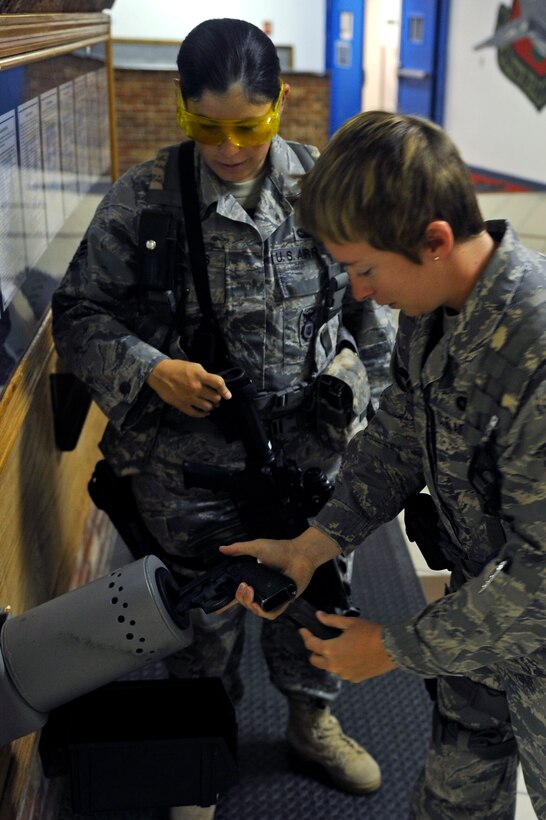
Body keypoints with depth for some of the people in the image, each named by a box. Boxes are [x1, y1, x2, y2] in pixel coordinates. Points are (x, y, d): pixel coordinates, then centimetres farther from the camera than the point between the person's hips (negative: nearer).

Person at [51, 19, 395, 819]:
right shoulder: (143, 198, -12)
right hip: (189, 462, -2)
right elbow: (79, 313, -6)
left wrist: (369, 397, 6)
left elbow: (370, 306, 6)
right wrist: (149, 371, -22)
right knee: (203, 608, 18)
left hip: (310, 449, 2)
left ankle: (312, 717, 50)